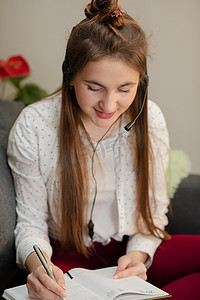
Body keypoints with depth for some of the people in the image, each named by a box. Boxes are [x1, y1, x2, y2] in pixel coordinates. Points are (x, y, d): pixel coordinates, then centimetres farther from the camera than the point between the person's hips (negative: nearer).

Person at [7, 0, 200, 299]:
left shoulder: (150, 120, -7)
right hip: (69, 257, -3)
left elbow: (154, 210, 3)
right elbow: (30, 221, -7)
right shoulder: (32, 128, -16)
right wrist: (35, 262, -29)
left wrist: (139, 253, -17)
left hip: (133, 250, 3)